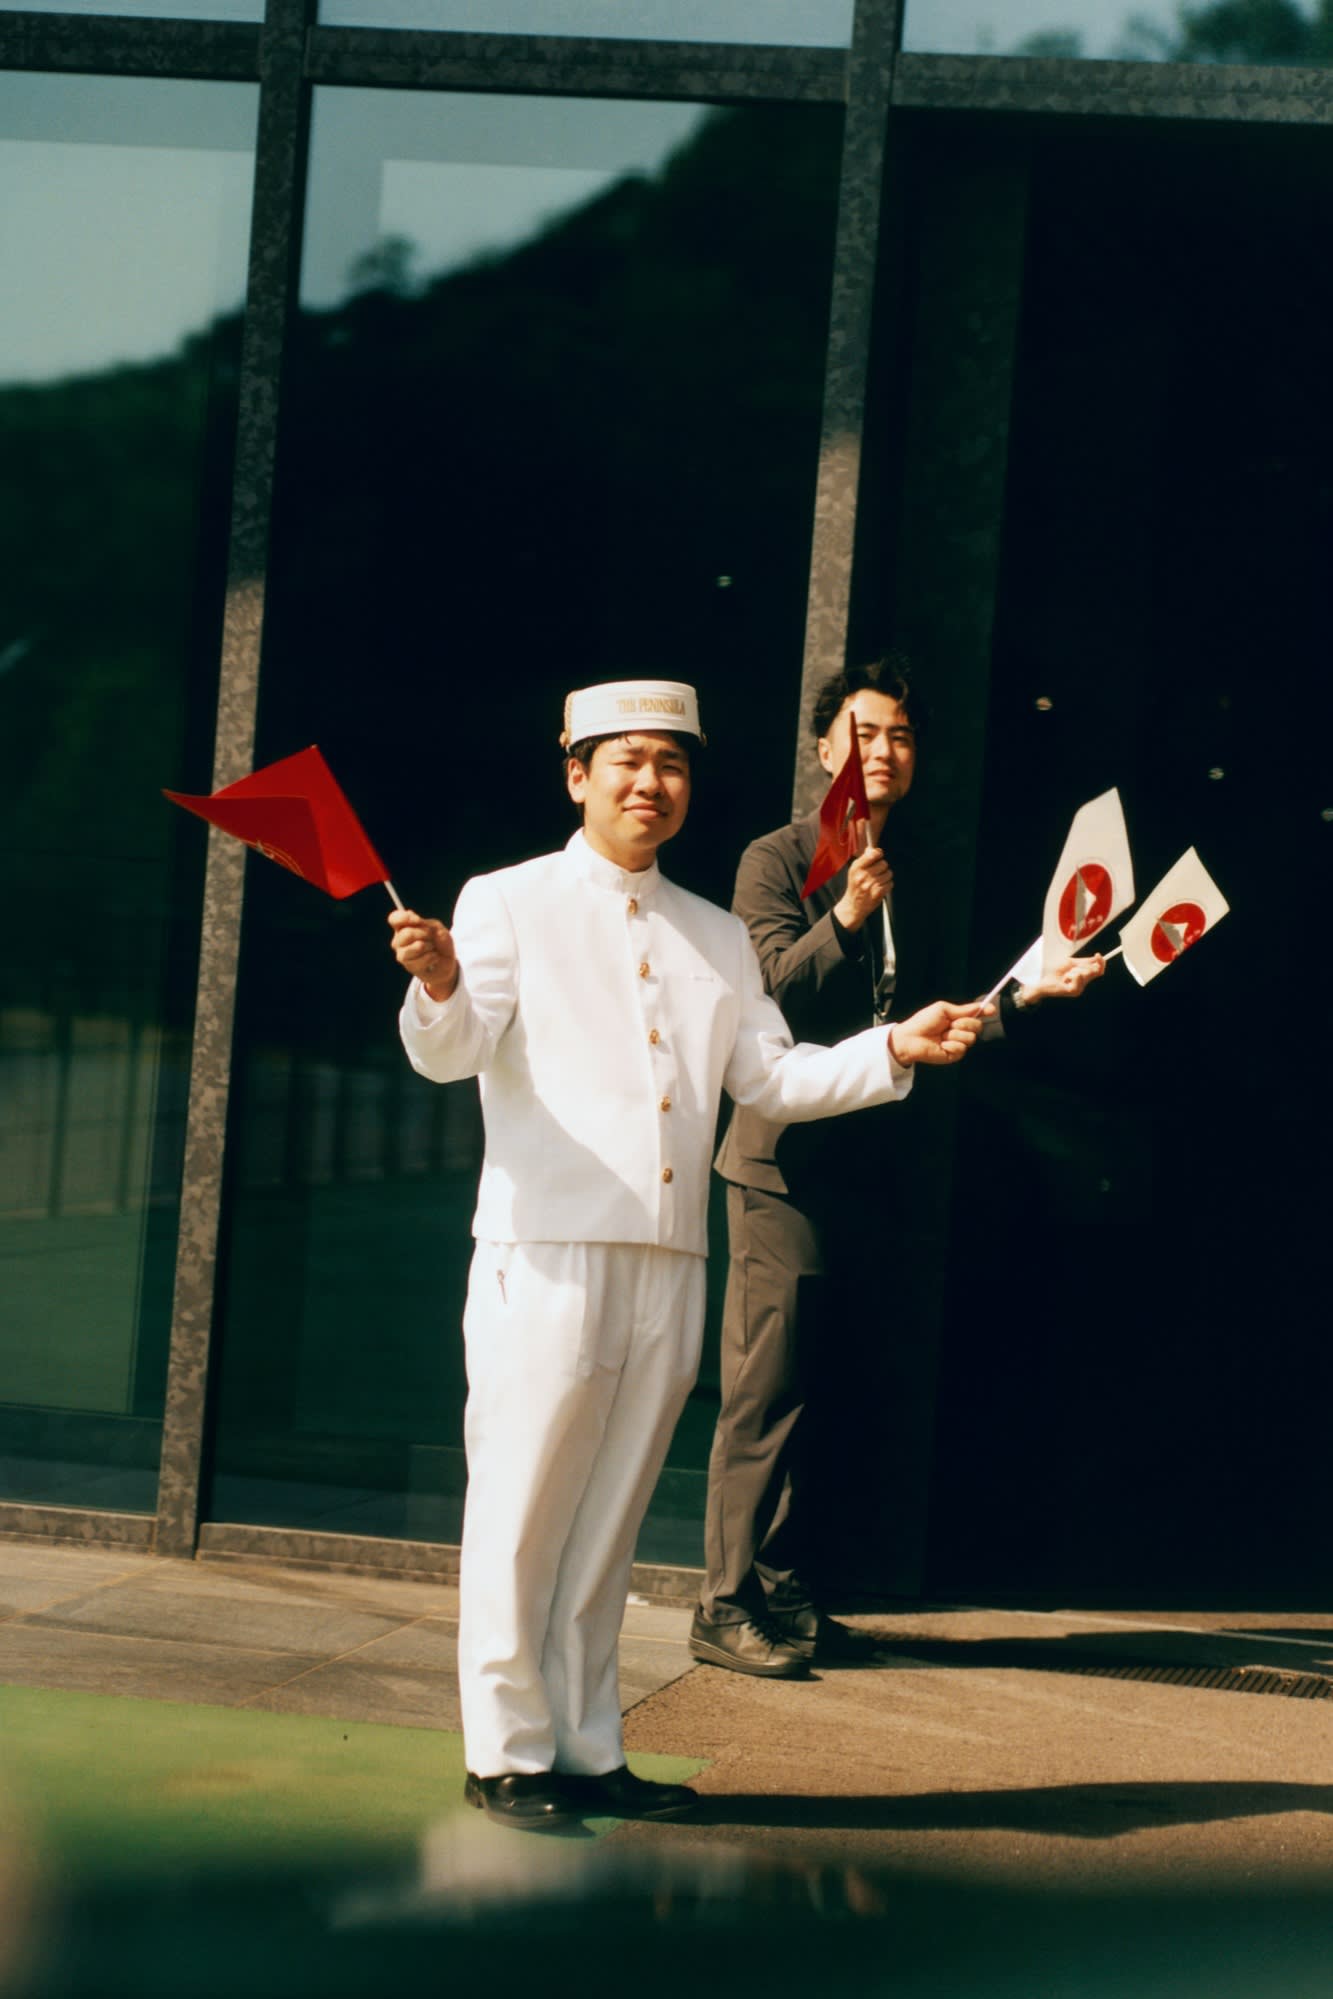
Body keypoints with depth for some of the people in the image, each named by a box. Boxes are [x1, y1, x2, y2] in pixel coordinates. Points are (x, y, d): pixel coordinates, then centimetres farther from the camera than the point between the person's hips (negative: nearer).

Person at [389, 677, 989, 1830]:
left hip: (670, 1263, 5)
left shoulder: (717, 938, 19)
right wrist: (439, 986, -30)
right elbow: (451, 1053, -8)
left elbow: (771, 1079, 17)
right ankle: (508, 1753, 6)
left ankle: (586, 1750, 16)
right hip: (547, 1250, -5)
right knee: (522, 1511, -3)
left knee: (609, 1518, 9)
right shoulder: (509, 904, 4)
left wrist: (894, 1050, 3)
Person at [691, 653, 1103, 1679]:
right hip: (786, 1160, -7)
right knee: (766, 1389, -9)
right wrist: (844, 918, -28)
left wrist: (1027, 993, 15)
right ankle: (730, 1604, -5)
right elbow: (767, 995, -15)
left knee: (815, 1391, 9)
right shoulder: (779, 859, -2)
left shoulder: (905, 886, 19)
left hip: (863, 1165, 7)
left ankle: (788, 1598, 14)